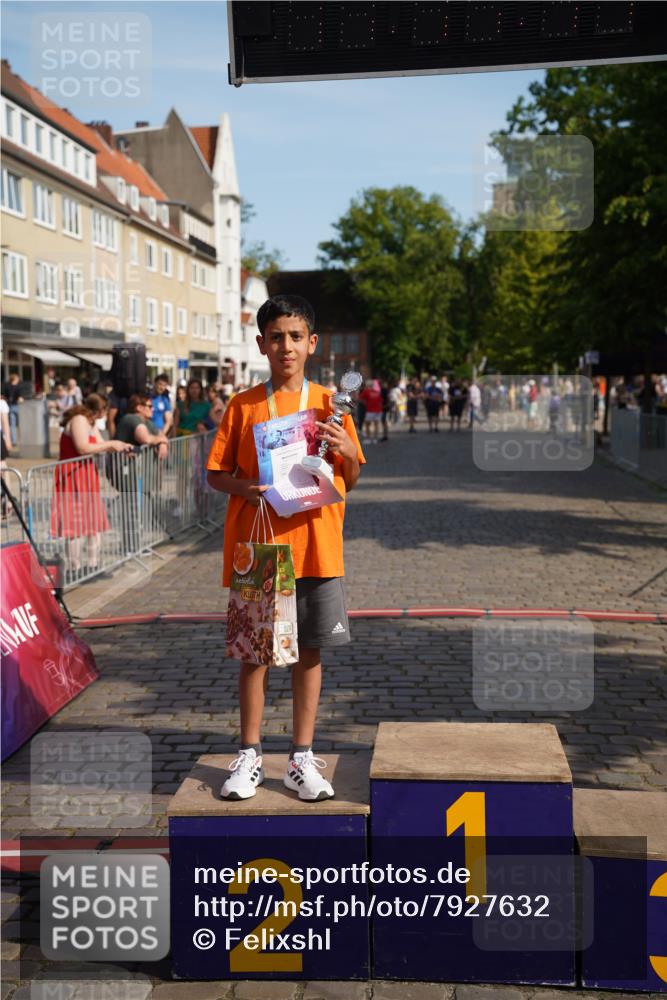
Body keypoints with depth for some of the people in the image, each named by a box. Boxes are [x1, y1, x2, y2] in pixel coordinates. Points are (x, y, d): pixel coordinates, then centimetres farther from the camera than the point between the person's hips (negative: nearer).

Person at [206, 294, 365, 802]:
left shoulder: (329, 404, 5)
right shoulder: (243, 406, 3)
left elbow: (351, 479, 7)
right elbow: (216, 473, 4)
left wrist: (345, 450, -14)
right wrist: (245, 487, -16)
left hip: (316, 546, 1)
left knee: (309, 649, 6)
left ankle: (302, 758, 17)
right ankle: (249, 755, 19)